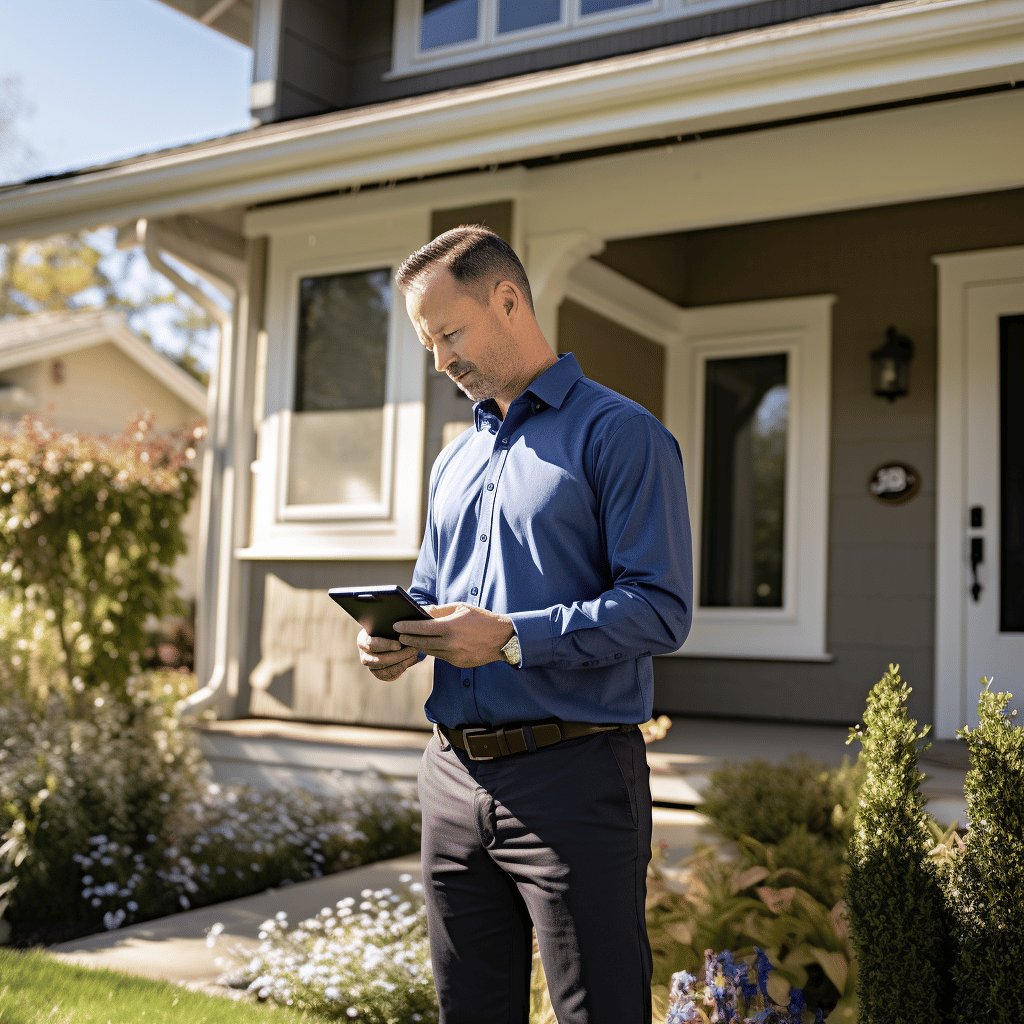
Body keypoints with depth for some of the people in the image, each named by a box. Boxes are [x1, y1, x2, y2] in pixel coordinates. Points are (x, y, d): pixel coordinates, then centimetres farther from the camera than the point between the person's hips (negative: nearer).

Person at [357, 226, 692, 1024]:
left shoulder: (618, 434, -5)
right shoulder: (455, 462, 19)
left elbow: (661, 608, -14)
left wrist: (512, 638, -22)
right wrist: (398, 641, 2)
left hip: (573, 776, -7)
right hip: (454, 779, 7)